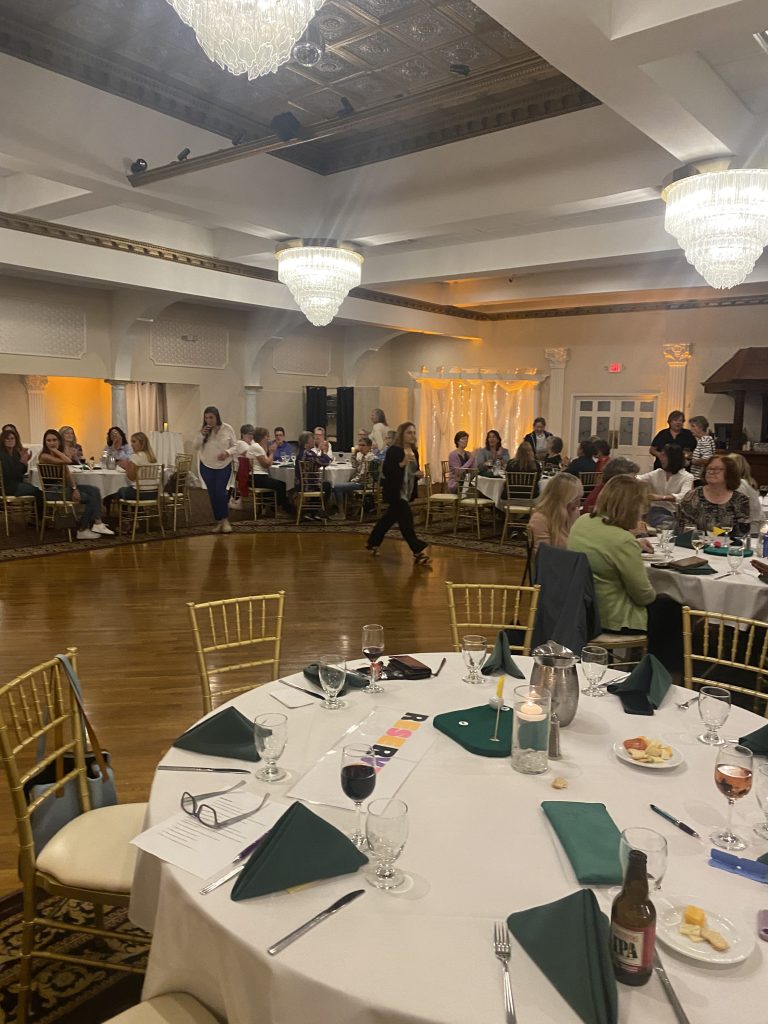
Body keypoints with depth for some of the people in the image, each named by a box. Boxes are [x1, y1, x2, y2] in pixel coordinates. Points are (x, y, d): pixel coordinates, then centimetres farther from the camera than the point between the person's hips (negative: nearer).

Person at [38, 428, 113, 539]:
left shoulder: (59, 455, 11)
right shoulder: (44, 456, -16)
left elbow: (68, 473, 4)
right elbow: (68, 461, -30)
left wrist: (74, 488, -8)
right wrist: (55, 450, -18)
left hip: (65, 486, 8)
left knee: (94, 491, -9)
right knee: (89, 498, -13)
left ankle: (96, 523, -18)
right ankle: (83, 529, -2)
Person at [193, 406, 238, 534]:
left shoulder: (227, 429, -7)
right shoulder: (203, 430, -2)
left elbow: (235, 446, -2)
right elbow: (195, 447, -3)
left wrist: (227, 452, -22)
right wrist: (201, 435, -18)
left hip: (224, 466, -3)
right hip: (207, 467, 3)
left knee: (220, 492, -14)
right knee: (212, 494, 4)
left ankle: (225, 520, -1)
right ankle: (219, 521, 15)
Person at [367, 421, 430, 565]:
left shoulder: (414, 452, 9)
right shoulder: (393, 450, -13)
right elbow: (386, 471, -20)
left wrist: (419, 474, -3)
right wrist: (402, 463, -29)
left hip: (407, 493, 8)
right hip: (395, 492, -8)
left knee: (389, 519, 17)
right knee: (407, 519, -11)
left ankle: (372, 543, 33)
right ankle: (417, 553, -9)